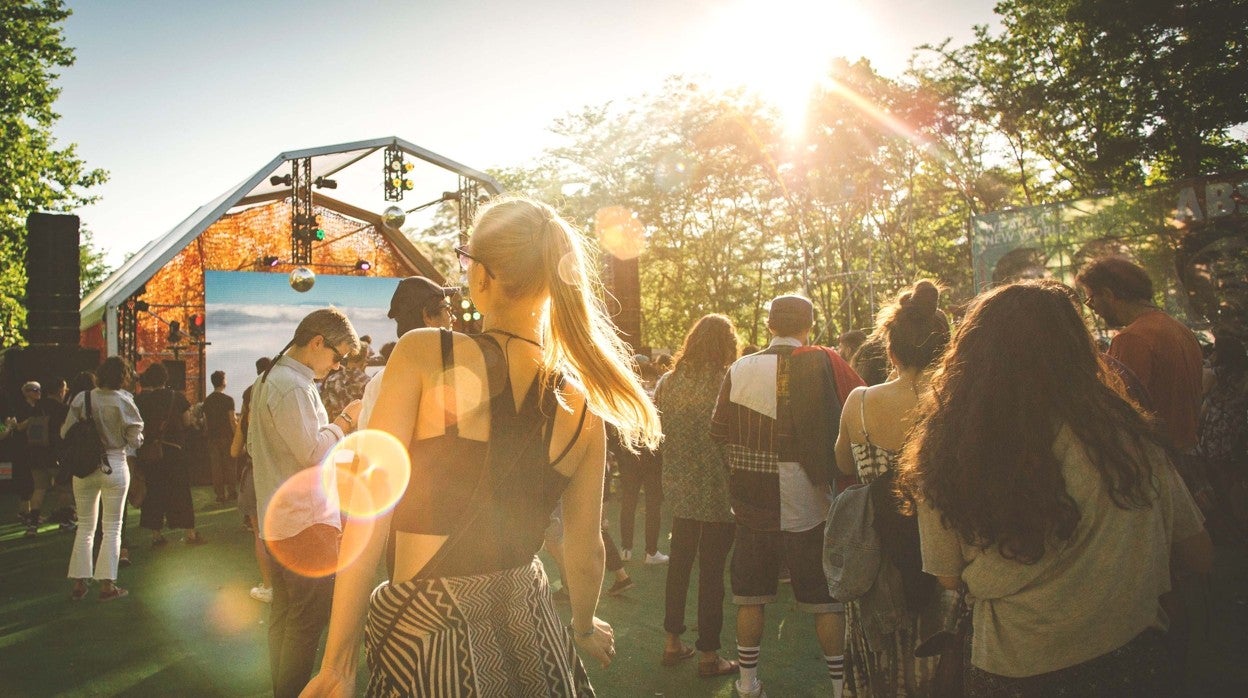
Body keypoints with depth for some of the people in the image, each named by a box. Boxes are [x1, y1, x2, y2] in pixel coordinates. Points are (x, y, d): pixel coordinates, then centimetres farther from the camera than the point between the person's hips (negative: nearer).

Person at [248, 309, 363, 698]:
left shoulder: (269, 379, 15)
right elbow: (314, 451, -21)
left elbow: (254, 445, 22)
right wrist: (345, 418, -9)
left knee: (285, 615, 17)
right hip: (306, 520, -11)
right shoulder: (292, 386, -18)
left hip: (280, 519, 11)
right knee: (308, 621, -3)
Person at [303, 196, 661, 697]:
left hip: (423, 635, -3)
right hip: (530, 632, 4)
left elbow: (369, 518, -19)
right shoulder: (581, 408, -5)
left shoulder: (423, 355, -16)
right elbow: (586, 552, 4)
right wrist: (584, 628, 24)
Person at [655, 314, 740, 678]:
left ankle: (672, 642, 29)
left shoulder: (667, 382, 0)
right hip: (718, 493, -5)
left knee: (679, 564, 18)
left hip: (680, 489, 5)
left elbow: (656, 432, 7)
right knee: (711, 571, 5)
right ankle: (708, 655, 15)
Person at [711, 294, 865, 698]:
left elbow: (719, 432, 2)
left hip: (752, 504, 2)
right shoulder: (824, 364, -11)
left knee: (751, 596, 14)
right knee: (826, 599, 11)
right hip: (809, 506, -2)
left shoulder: (740, 370, -5)